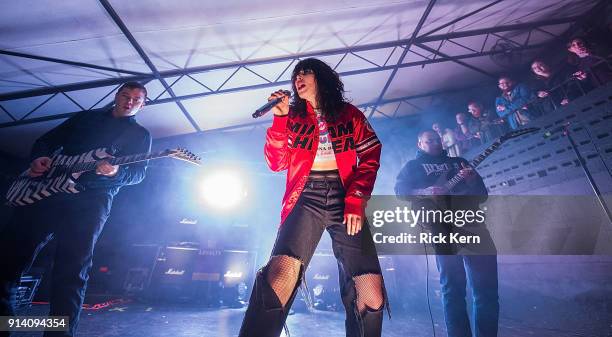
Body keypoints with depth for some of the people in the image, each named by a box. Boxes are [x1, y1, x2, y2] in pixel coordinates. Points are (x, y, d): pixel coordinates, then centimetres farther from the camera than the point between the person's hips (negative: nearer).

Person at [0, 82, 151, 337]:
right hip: (47, 188, 4)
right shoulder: (85, 117, 24)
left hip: (91, 202, -4)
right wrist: (39, 157, 1)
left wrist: (116, 173, -21)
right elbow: (47, 140, 24)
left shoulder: (140, 135, 13)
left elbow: (138, 173, 1)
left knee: (72, 270, -8)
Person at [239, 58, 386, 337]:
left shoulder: (350, 115, 16)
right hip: (306, 198, 0)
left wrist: (356, 200, -7)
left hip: (344, 199, 1)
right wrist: (280, 118, 0)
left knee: (372, 296, -8)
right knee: (281, 275, -27)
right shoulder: (292, 117, 17)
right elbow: (277, 163, 8)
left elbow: (370, 158, 6)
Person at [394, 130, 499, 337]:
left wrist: (472, 181, -3)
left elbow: (482, 194, 19)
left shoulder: (459, 162, 25)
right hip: (441, 223, -4)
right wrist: (426, 192, -18)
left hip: (471, 220, 4)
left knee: (487, 285, 1)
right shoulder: (413, 166, 15)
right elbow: (400, 190, -2)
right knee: (453, 286, -4)